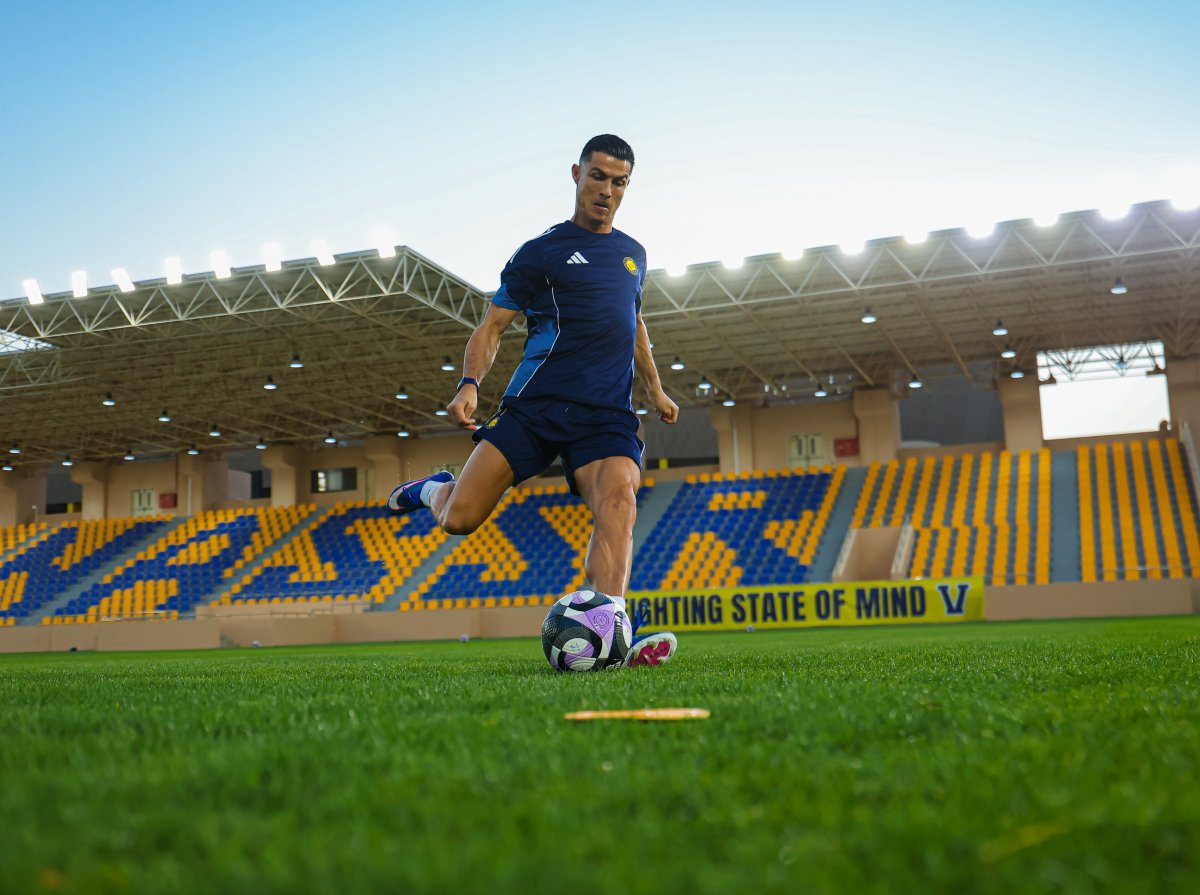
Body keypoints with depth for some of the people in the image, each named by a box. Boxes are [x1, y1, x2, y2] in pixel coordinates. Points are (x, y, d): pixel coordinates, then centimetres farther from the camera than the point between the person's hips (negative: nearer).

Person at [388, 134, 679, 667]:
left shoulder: (633, 253, 20)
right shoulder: (541, 252, 4)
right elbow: (494, 325, 1)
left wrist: (654, 387, 34)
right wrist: (470, 384, -15)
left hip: (608, 415, 3)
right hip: (535, 404, -3)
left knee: (618, 500, -28)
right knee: (459, 519, -9)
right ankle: (432, 489, 27)